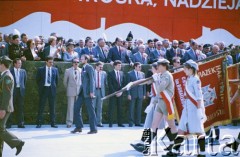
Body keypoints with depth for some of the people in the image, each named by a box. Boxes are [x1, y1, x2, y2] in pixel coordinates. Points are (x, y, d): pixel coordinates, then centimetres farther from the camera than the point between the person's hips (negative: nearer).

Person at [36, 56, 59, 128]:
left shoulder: (55, 70, 6)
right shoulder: (40, 69, 2)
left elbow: (57, 79, 15)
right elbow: (37, 79, 8)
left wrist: (54, 86, 10)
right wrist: (40, 87, 7)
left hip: (52, 89, 2)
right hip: (43, 89, -1)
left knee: (52, 107, 4)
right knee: (41, 107, 1)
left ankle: (53, 123, 9)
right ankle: (39, 123, 5)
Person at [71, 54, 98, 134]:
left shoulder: (89, 68, -8)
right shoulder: (83, 68, 18)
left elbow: (92, 80, -15)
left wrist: (91, 92, -20)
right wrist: (81, 90, 19)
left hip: (88, 92, -9)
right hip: (82, 91, 9)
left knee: (90, 110, -4)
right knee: (76, 107, 3)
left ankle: (94, 129, 3)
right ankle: (78, 127, 10)